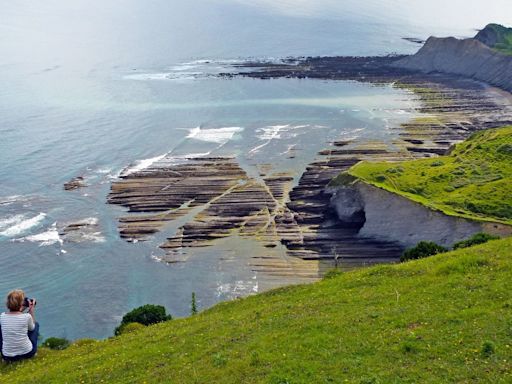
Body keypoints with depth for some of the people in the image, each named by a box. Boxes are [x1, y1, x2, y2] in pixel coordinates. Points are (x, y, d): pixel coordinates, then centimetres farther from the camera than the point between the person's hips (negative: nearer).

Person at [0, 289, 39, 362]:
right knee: (36, 324, 22)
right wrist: (32, 310, 9)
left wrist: (21, 310, 15)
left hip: (7, 357, 2)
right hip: (27, 353, -2)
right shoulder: (27, 316, -17)